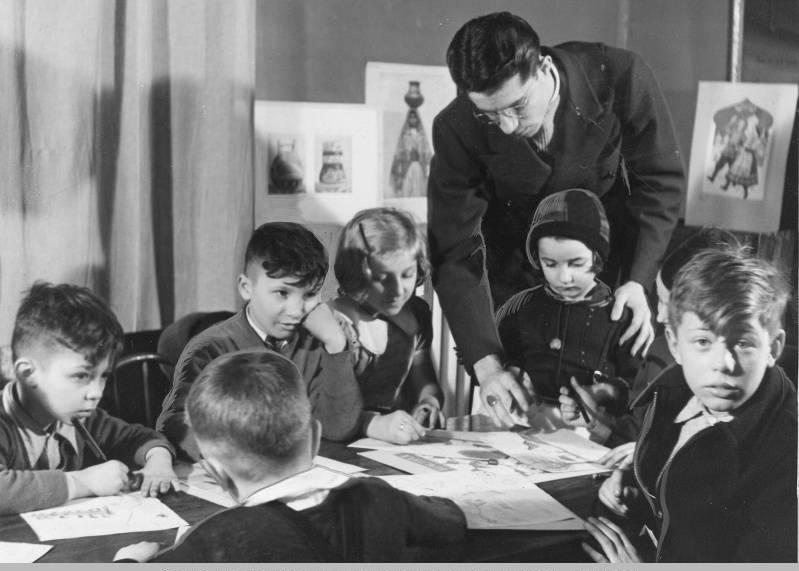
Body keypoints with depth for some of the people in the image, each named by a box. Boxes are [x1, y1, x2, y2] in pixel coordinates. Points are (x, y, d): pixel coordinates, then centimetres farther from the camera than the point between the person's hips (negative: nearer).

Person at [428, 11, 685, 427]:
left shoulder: (619, 77, -28)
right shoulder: (457, 129, -27)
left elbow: (660, 180, -15)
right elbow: (455, 251, -24)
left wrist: (638, 281, -26)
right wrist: (485, 362, -33)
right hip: (512, 248, 0)